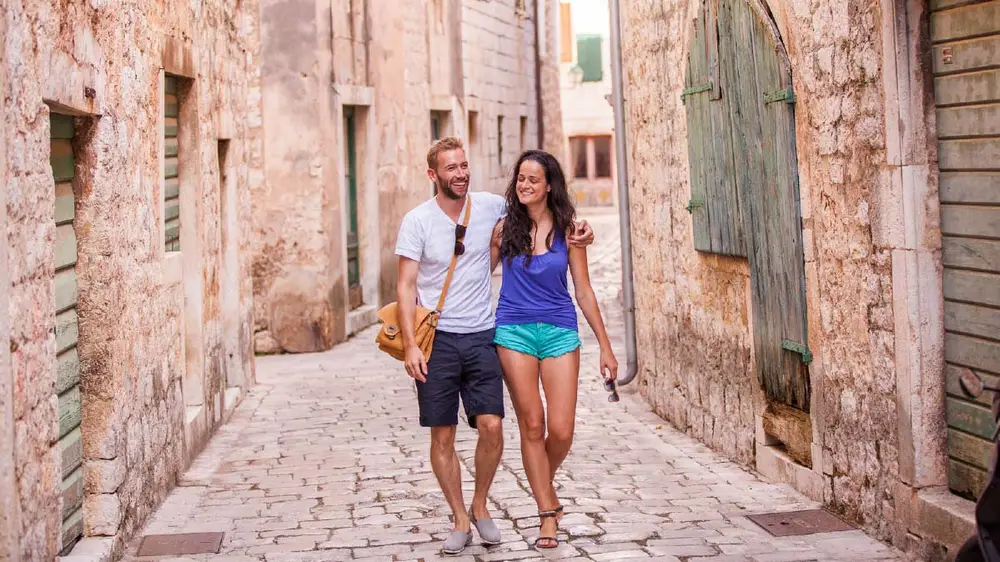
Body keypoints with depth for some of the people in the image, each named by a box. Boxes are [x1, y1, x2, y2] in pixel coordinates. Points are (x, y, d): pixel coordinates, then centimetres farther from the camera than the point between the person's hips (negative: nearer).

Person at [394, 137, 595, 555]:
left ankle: (480, 506, 16)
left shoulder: (489, 206, 2)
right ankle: (460, 521, 15)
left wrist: (576, 229, 2)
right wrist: (410, 344, -15)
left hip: (481, 336, 2)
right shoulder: (417, 220, -4)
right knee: (442, 435, 2)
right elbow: (406, 286, -5)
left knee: (492, 425, -7)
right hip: (437, 339, -1)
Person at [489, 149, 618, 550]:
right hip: (513, 331, 0)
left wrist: (605, 346, 4)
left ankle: (544, 484, 27)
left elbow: (583, 292, 4)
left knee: (561, 430, -5)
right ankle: (547, 512, 12)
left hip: (559, 332, 0)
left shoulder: (567, 231, 1)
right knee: (531, 425, 0)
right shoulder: (504, 228, 1)